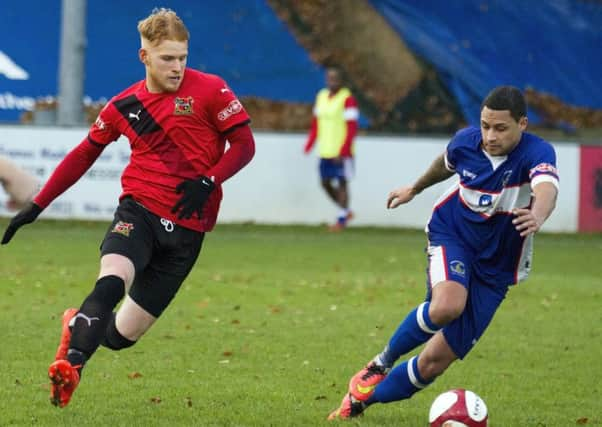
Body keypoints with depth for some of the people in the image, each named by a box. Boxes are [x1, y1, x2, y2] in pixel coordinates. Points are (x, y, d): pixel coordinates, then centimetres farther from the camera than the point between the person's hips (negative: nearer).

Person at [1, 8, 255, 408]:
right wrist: (36, 206, 15)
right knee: (111, 282, -33)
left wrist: (208, 182, -18)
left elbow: (244, 145, -1)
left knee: (122, 335, 0)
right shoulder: (124, 105, 6)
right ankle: (70, 364, -34)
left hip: (186, 228, -1)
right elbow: (84, 154, 17)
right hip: (139, 210, 1)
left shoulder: (210, 90, -4)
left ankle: (78, 325, 32)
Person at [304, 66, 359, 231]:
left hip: (341, 152, -7)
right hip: (325, 151, 7)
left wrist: (342, 153, -18)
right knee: (326, 183, 8)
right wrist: (309, 145, 10)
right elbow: (315, 125, 19)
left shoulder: (348, 100, -10)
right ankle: (345, 211, 24)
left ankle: (342, 219, 4)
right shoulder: (321, 97, 12)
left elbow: (352, 129, -13)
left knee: (342, 183, -3)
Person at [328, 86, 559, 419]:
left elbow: (547, 188, -47)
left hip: (495, 266, -1)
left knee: (434, 362, -2)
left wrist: (537, 217, -70)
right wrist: (415, 188, 33)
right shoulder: (466, 141, -11)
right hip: (451, 233, 1)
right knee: (447, 305, -35)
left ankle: (360, 399, 21)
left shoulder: (536, 153, -23)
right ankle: (382, 363, -8)